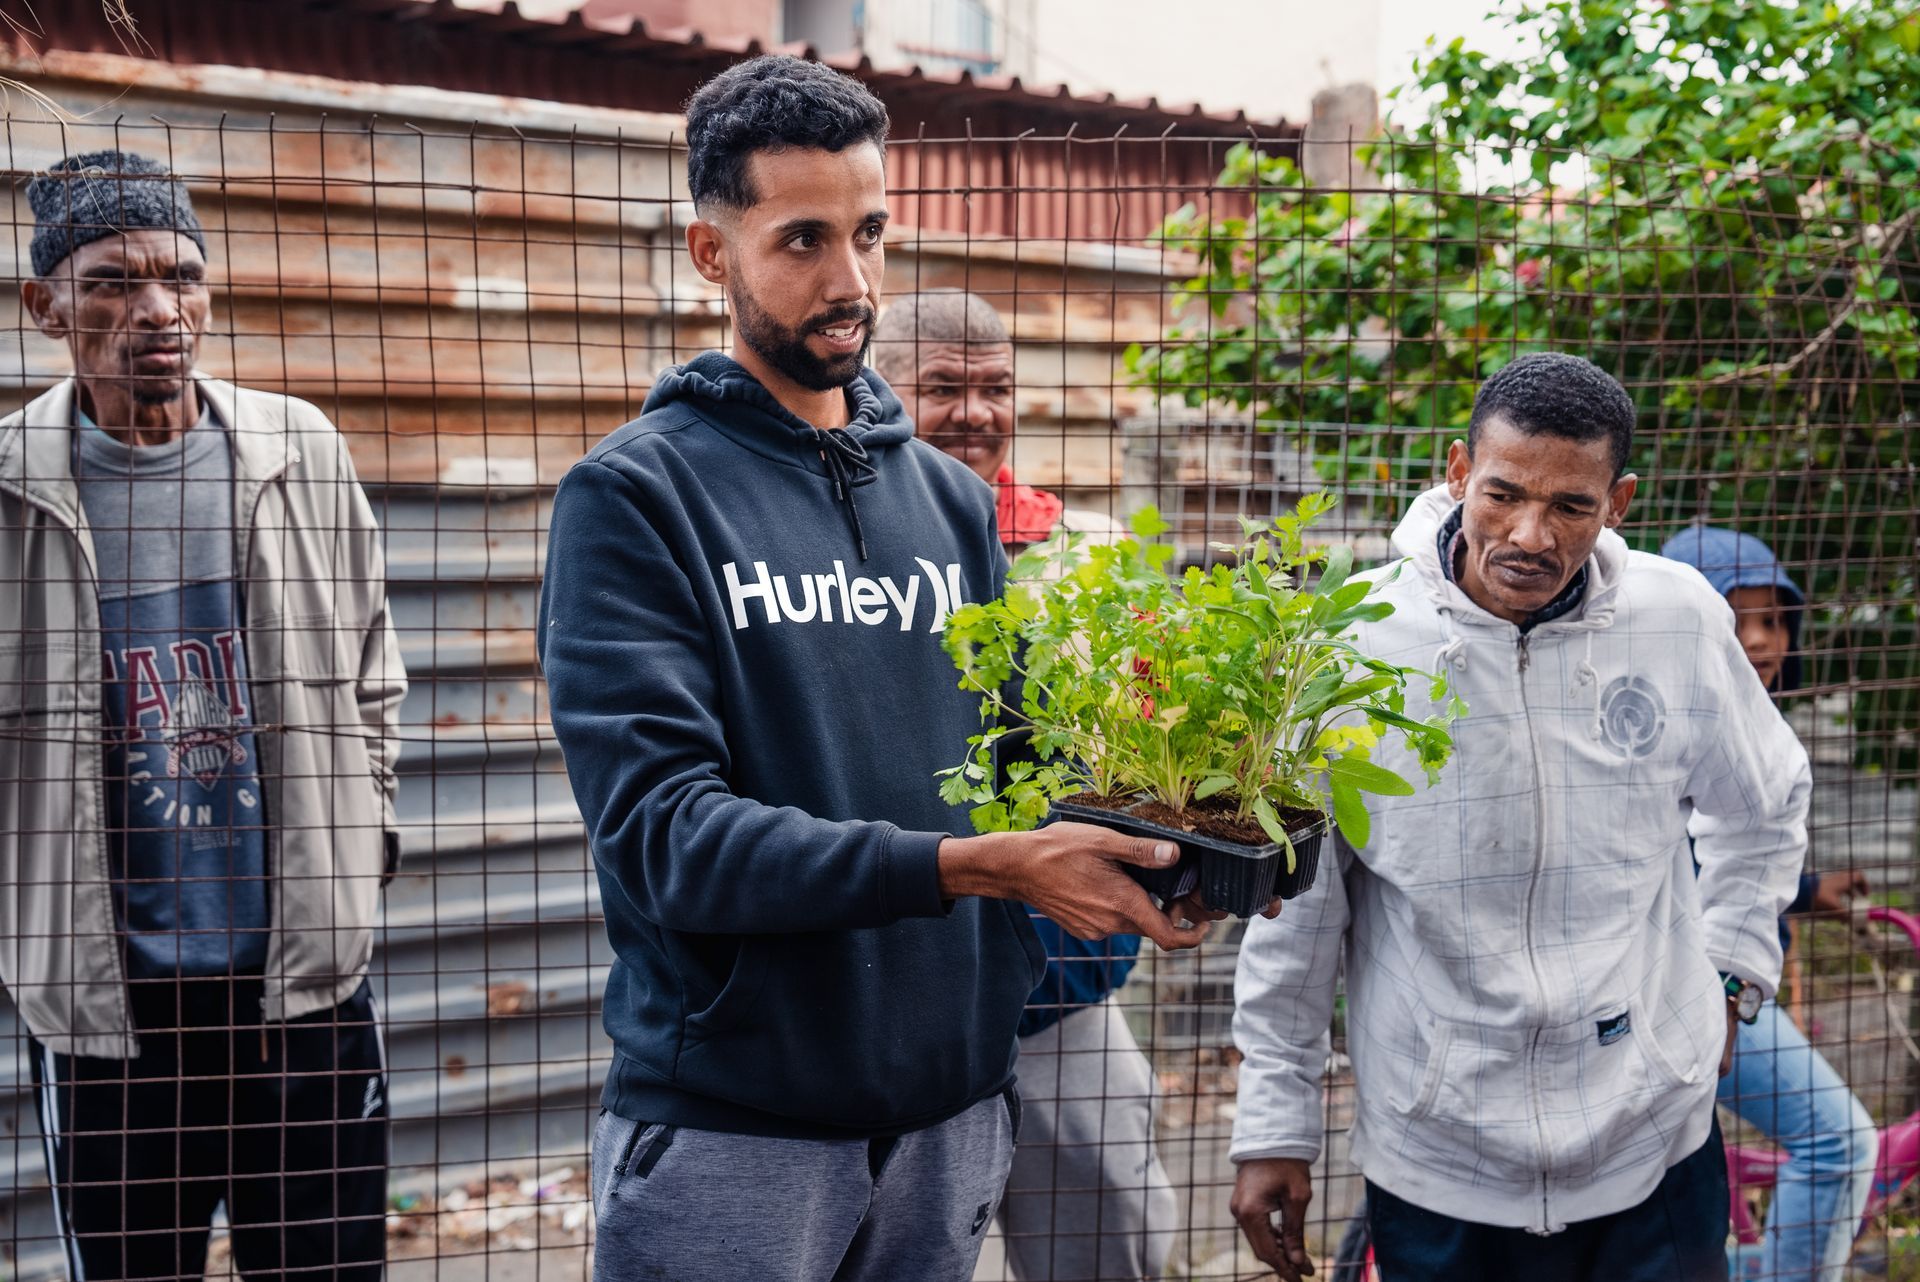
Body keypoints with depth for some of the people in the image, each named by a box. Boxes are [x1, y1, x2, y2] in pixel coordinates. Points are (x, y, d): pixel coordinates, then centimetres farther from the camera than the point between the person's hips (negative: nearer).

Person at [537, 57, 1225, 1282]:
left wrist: (1163, 856, -13)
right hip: (731, 1124, -5)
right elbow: (665, 833, -18)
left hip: (953, 1107, 5)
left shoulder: (953, 497, 10)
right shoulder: (636, 496, -8)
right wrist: (969, 864, -26)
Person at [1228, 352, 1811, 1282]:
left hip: (1655, 1147, 2)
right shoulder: (1357, 645, -12)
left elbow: (1765, 807, 15)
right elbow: (1294, 907, -4)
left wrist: (1729, 973, 10)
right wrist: (1274, 1127, -1)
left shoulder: (1680, 620, -6)